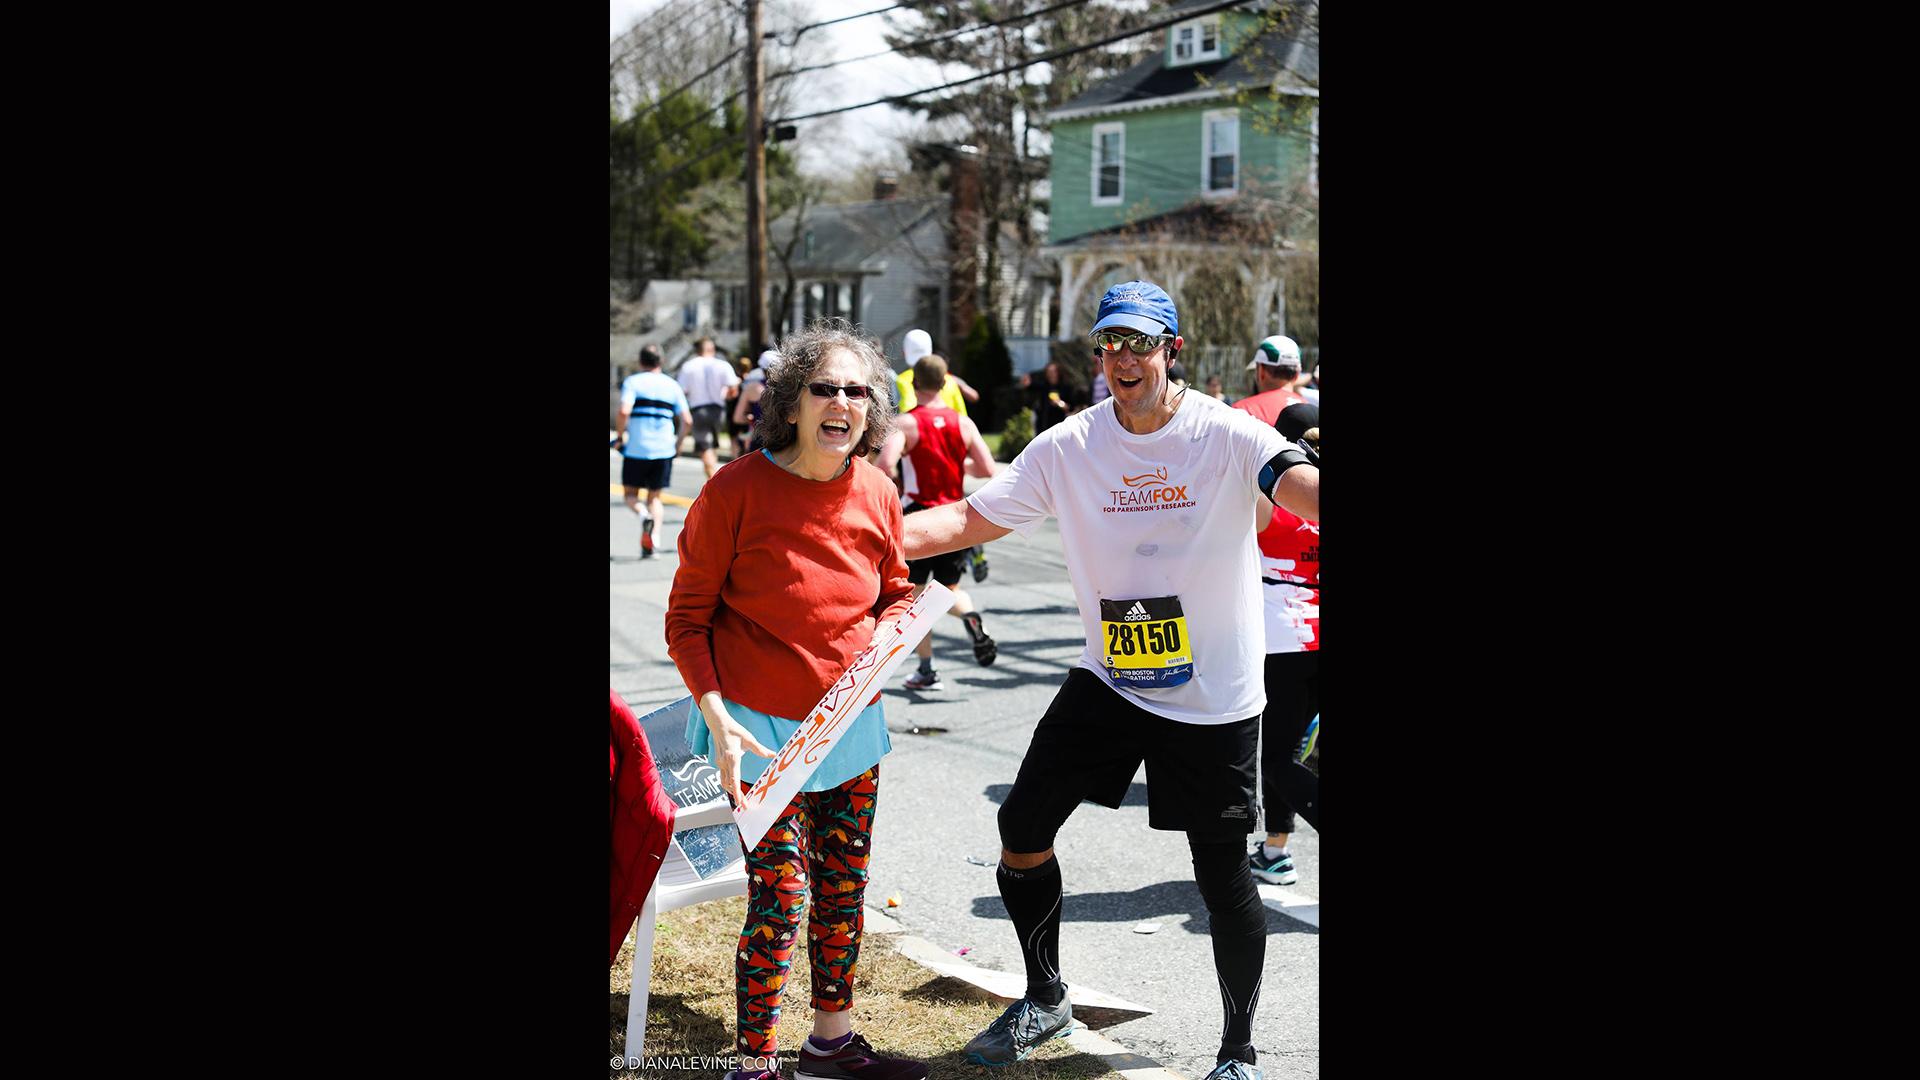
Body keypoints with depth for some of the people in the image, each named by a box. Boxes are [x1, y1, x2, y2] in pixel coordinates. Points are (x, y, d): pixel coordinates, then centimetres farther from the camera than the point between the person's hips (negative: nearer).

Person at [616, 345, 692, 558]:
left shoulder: (632, 382, 0)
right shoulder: (672, 385, 10)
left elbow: (624, 411, -16)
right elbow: (687, 420, 5)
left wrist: (621, 436, -2)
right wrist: (677, 444, 18)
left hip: (636, 449, -3)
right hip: (664, 450, 3)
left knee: (630, 493, 13)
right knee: (655, 497, 14)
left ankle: (644, 516, -20)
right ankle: (651, 542, -6)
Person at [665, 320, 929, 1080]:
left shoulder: (875, 494, -1)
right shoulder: (737, 490, -16)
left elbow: (896, 593, 14)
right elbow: (687, 617, -10)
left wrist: (888, 638, -9)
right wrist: (718, 719, -18)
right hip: (761, 731, -5)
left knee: (844, 889, 16)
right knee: (780, 897, -7)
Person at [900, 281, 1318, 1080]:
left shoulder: (1225, 435, -14)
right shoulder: (1069, 447, -3)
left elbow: (1302, 488, -32)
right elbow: (971, 518, -3)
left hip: (1215, 697, -4)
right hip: (1108, 680, 4)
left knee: (1224, 878, 1)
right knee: (1021, 830, 5)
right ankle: (1044, 1000, 29)